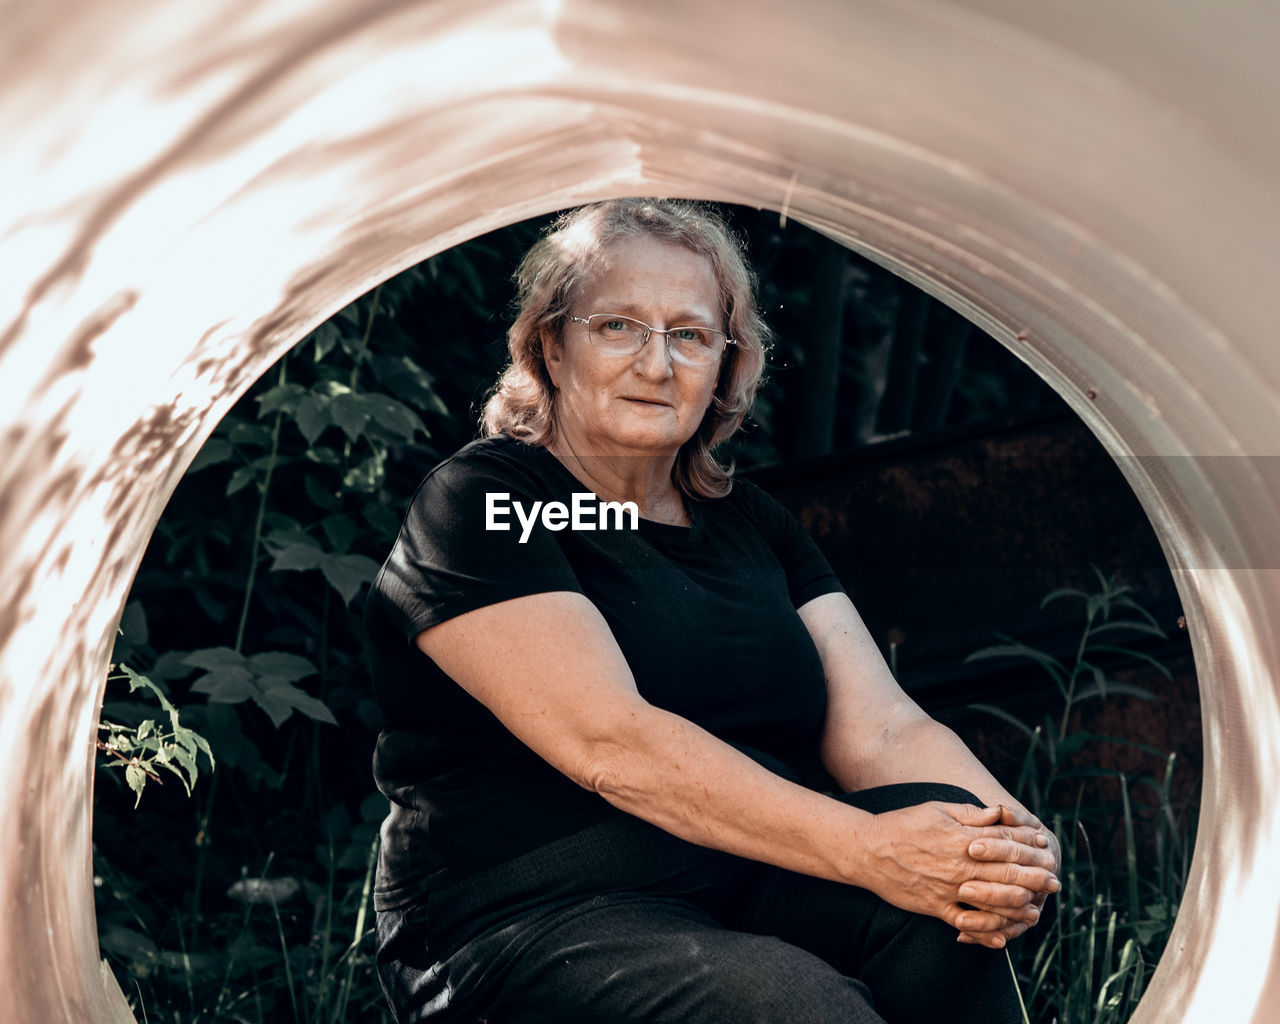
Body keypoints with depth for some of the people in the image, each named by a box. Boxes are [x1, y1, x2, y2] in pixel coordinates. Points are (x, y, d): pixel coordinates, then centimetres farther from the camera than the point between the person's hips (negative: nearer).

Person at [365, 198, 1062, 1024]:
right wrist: (865, 849, -27)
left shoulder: (753, 523, 17)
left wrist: (1010, 842, -17)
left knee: (947, 898, -24)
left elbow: (881, 731, 6)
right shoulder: (478, 508, -4)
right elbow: (610, 745, -18)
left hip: (753, 893, 6)